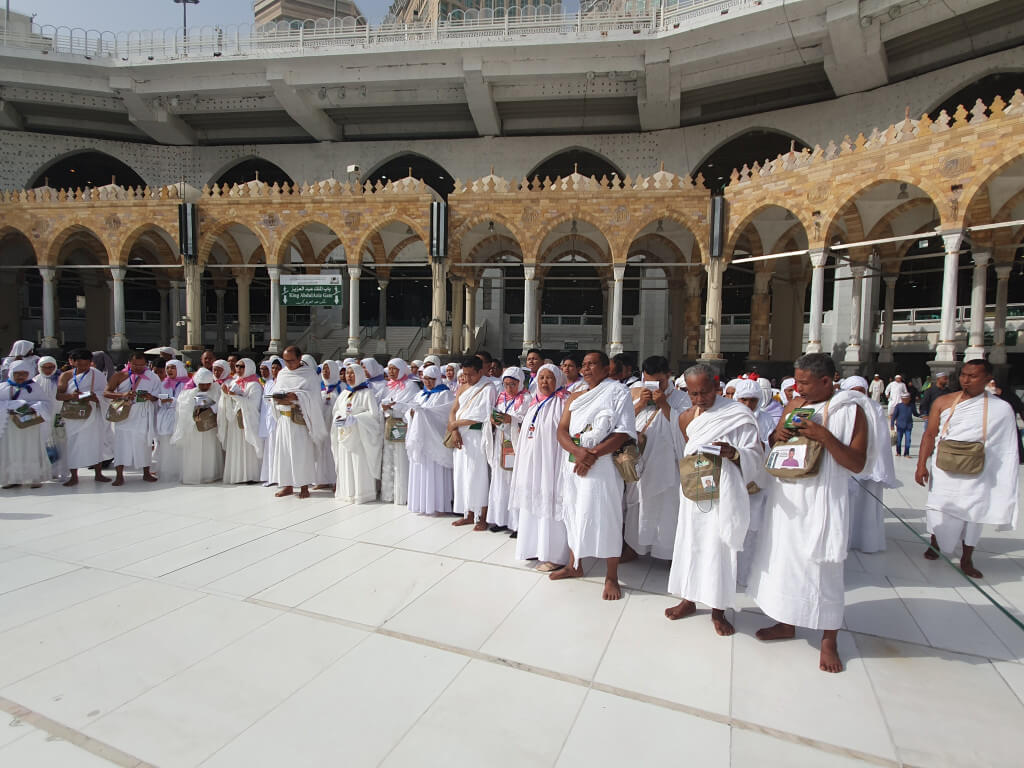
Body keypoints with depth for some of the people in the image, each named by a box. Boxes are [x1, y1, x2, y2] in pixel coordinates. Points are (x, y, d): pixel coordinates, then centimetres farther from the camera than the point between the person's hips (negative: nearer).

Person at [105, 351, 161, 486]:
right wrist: (122, 395, -22)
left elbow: (158, 396, 8)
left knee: (144, 442, 8)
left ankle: (146, 473, 19)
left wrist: (150, 397, -16)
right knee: (122, 442, -5)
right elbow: (106, 392, -4)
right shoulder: (119, 376, 1)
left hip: (143, 415, 1)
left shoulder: (152, 377, 4)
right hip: (124, 414, -1)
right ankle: (119, 475, -1)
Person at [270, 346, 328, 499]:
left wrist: (295, 396, -25)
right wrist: (280, 399, -12)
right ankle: (287, 485, 16)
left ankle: (304, 486, 5)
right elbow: (275, 393, 10)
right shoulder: (282, 373, 14)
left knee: (302, 451, -4)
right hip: (284, 417, 5)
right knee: (284, 450, 6)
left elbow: (313, 394, -11)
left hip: (301, 419, -5)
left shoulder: (310, 373, -2)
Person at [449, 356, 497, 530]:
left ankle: (483, 517, 6)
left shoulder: (488, 389, -8)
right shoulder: (463, 389, 14)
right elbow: (453, 411, 10)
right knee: (463, 475, 10)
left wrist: (455, 424, -8)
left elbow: (480, 415, -17)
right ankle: (469, 514, 21)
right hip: (461, 437, 7)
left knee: (479, 476, -4)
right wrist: (455, 430, -8)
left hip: (477, 438, -7)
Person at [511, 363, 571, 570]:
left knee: (550, 505, -3)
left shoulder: (563, 403, -10)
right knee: (532, 504, 15)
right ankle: (535, 547, 30)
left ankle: (554, 555, 8)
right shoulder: (534, 404, 15)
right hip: (530, 464, 8)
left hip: (550, 463, -8)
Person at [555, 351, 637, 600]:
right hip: (574, 463, 6)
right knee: (574, 512, 13)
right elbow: (562, 431, 5)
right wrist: (577, 451, -16)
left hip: (602, 465, -6)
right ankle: (574, 565, 30)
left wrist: (593, 454, -18)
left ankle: (611, 577, 12)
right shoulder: (575, 398, 15)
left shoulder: (618, 391, -3)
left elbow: (624, 432, -13)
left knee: (605, 516, -2)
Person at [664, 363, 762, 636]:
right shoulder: (686, 417, 5)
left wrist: (733, 453, -28)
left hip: (723, 492, -4)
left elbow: (755, 455, -10)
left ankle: (718, 610, 18)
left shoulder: (738, 414, -9)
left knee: (719, 547, 2)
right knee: (690, 542, 11)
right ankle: (689, 599, 29)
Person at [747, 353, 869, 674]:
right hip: (785, 496, 6)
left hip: (820, 500, -5)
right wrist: (776, 435, -6)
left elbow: (857, 464, -12)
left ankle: (828, 639, 20)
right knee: (783, 557, 13)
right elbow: (771, 447, 17)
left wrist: (824, 436, -24)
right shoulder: (794, 405, 8)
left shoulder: (850, 411, -7)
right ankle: (787, 623, 31)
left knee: (822, 567, 2)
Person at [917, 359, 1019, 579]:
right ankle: (934, 543, 31)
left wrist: (1004, 484, -1)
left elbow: (1007, 448, 1)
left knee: (973, 515, 6)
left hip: (976, 473, 0)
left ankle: (967, 560, 23)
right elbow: (930, 434, 0)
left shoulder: (1001, 409, -3)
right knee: (939, 511, 4)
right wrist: (921, 465, -7)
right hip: (944, 470, 1)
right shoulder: (943, 402, 0)